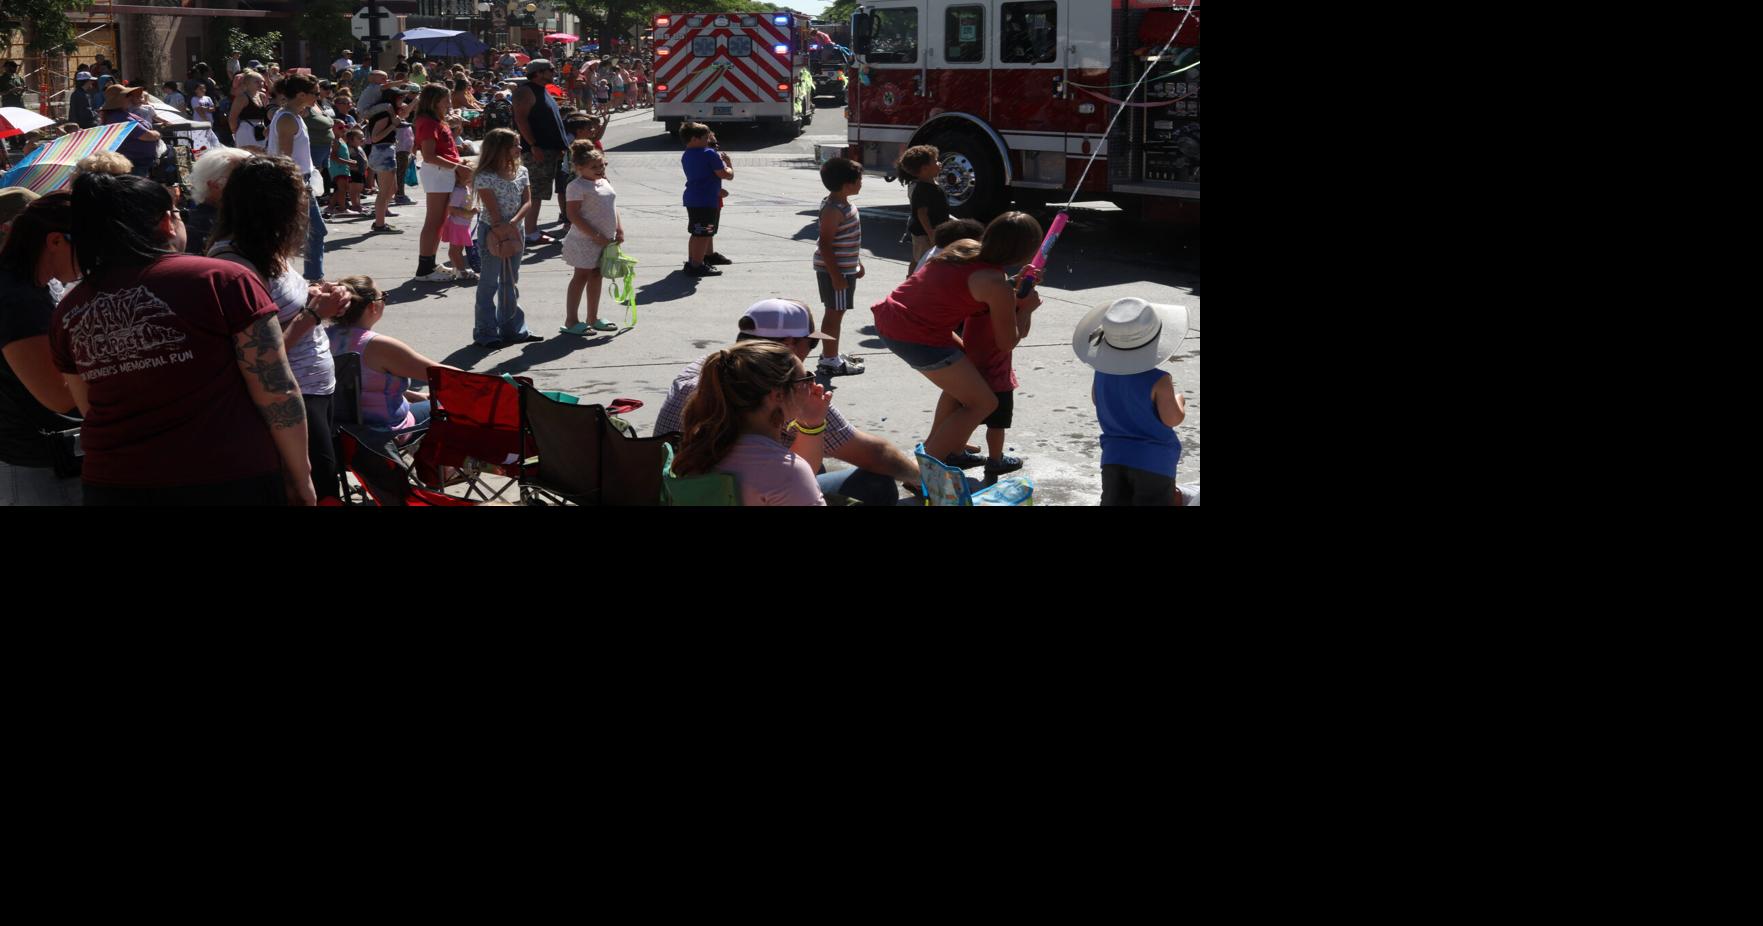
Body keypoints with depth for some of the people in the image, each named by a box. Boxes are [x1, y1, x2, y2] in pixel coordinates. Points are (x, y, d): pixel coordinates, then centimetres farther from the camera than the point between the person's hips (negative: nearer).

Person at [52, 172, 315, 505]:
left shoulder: (69, 310, 3)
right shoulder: (222, 280, -10)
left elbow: (91, 410, 14)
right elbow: (278, 395, -10)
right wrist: (300, 477, 0)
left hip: (113, 488, 4)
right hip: (227, 482, -4)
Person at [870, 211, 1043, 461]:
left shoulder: (965, 245, 9)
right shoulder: (998, 285, -14)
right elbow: (1007, 343, -4)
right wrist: (1024, 307, 11)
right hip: (918, 338, -9)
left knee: (963, 374, 29)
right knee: (983, 403, 1)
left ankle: (934, 446, 37)